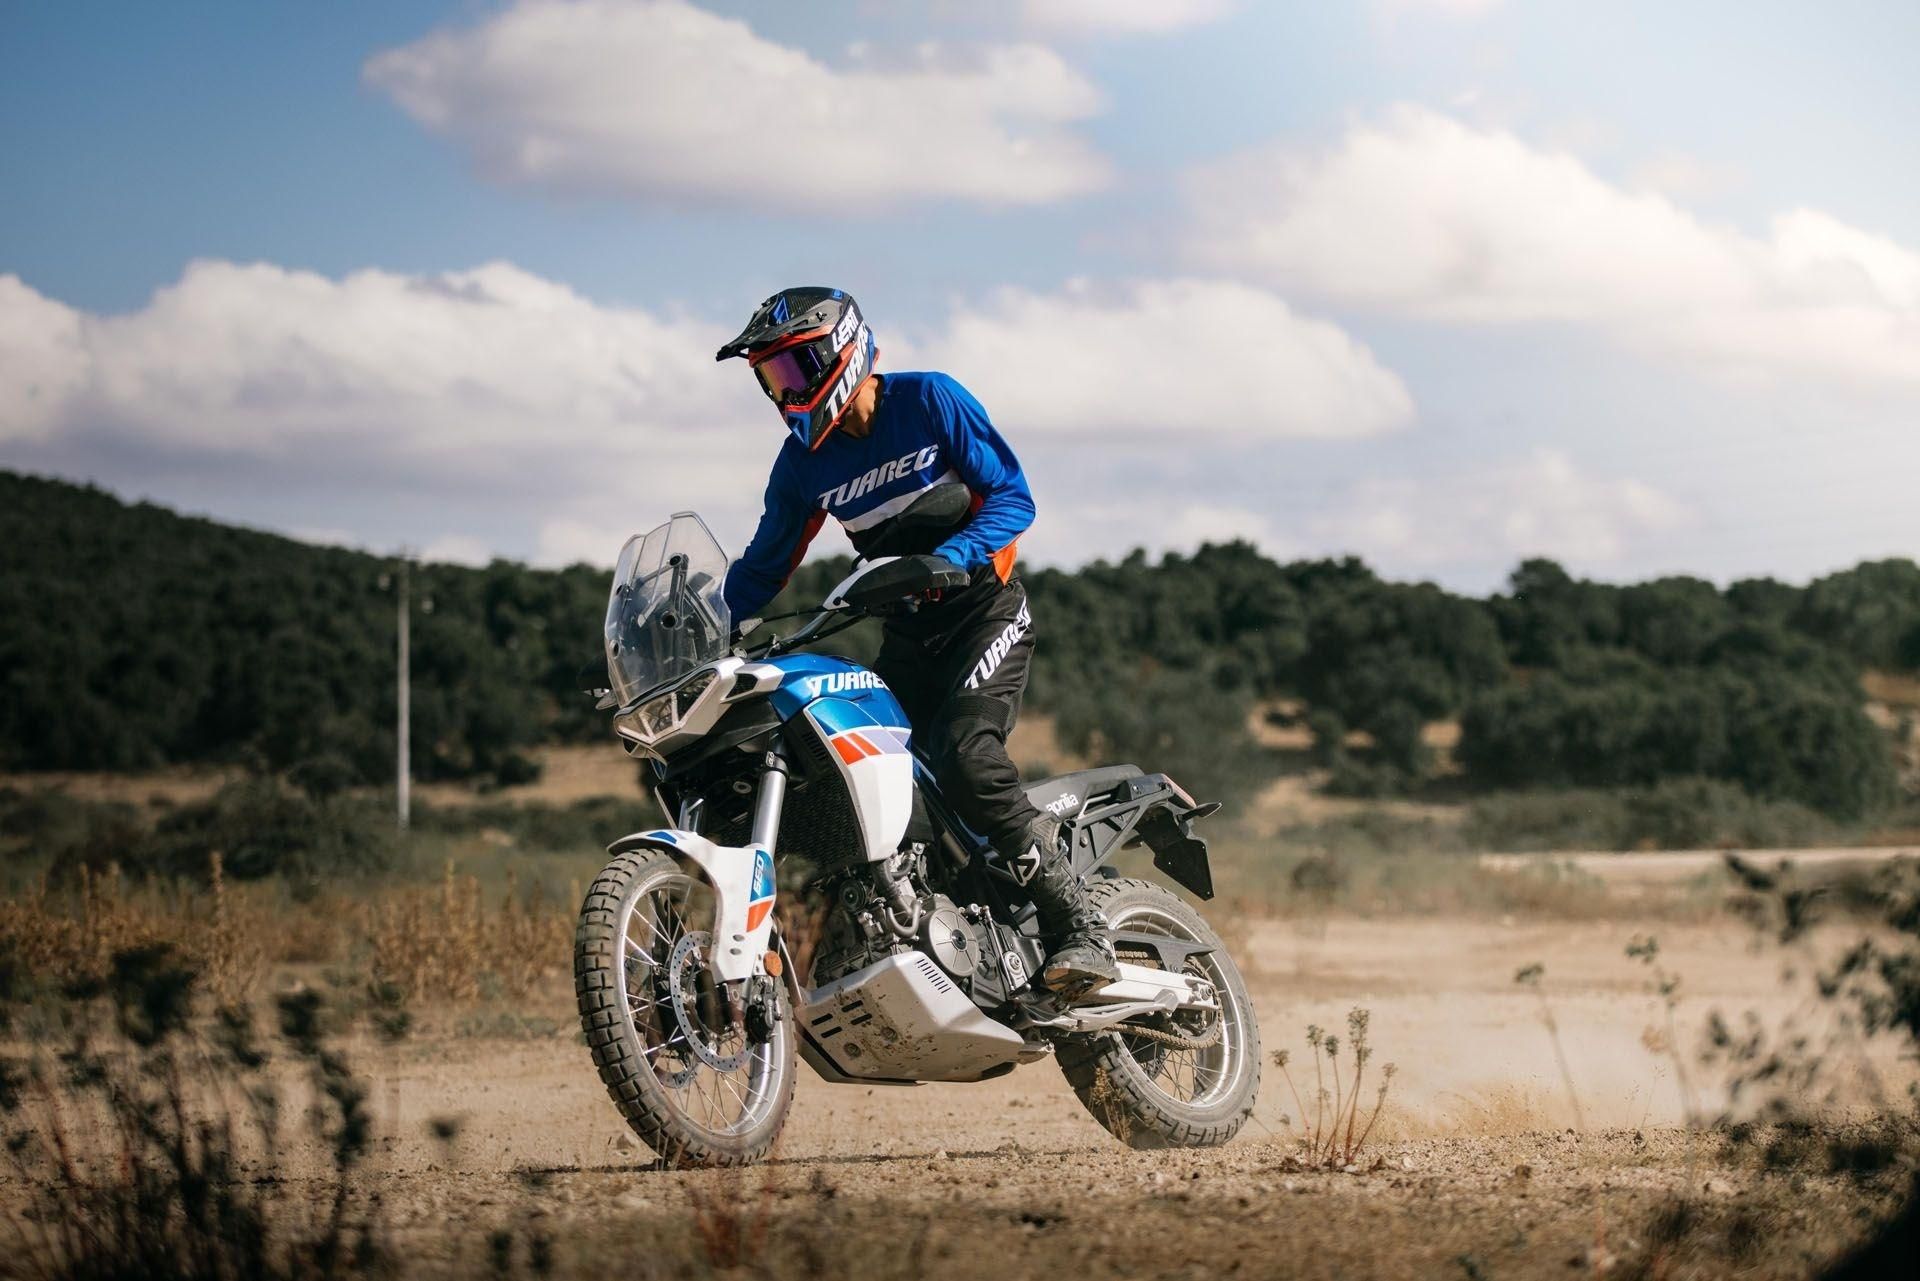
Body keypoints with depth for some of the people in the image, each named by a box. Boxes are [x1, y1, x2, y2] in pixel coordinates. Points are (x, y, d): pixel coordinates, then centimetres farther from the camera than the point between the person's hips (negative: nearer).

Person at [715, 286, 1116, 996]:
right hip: (906, 636, 6)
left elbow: (1012, 496, -12)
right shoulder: (803, 460, 5)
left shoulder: (928, 400, -10)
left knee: (965, 754, -28)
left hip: (986, 610, -6)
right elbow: (764, 566, 15)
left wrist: (945, 558, -28)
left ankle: (1079, 929, -23)